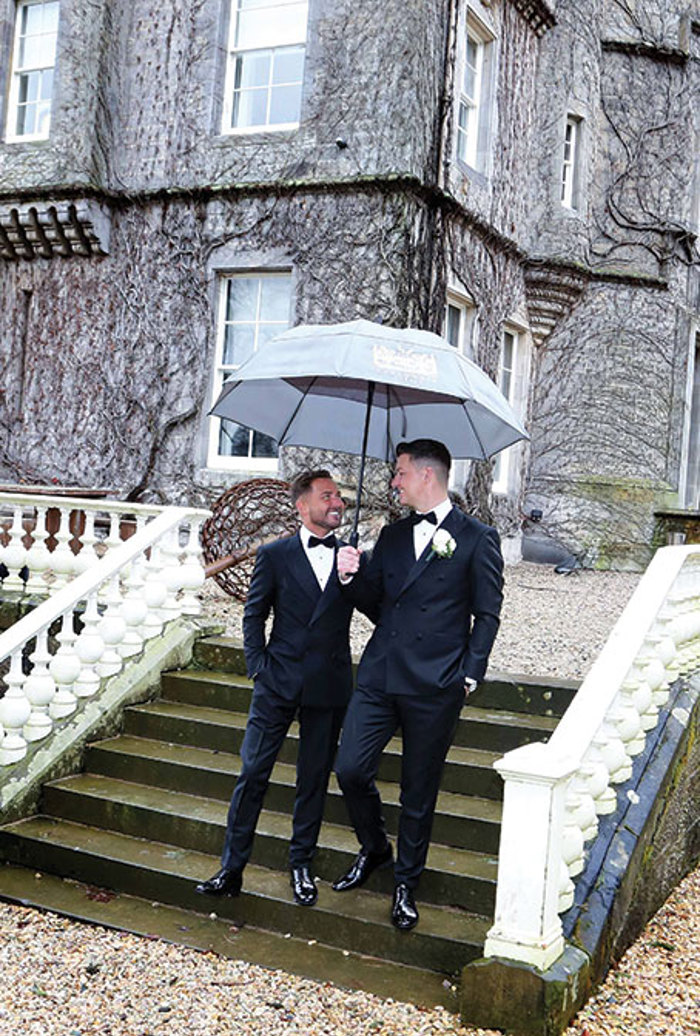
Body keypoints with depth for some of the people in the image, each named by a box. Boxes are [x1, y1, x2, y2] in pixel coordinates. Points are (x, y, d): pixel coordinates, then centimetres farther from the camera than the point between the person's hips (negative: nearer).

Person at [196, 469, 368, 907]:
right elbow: (254, 615, 6)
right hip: (278, 683, -1)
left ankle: (301, 866, 24)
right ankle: (232, 869, 11)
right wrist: (258, 666, -2)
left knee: (315, 780, 10)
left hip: (329, 687, 1)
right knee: (253, 773, 1)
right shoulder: (274, 555, 3)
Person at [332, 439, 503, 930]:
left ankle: (406, 883, 26)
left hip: (435, 687, -4)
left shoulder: (478, 538, -2)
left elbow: (487, 616, -1)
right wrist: (351, 576, -4)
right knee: (351, 769, 0)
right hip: (379, 677, 5)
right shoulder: (393, 535, 14)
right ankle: (374, 849, 28)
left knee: (419, 792, 7)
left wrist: (469, 677, -7)